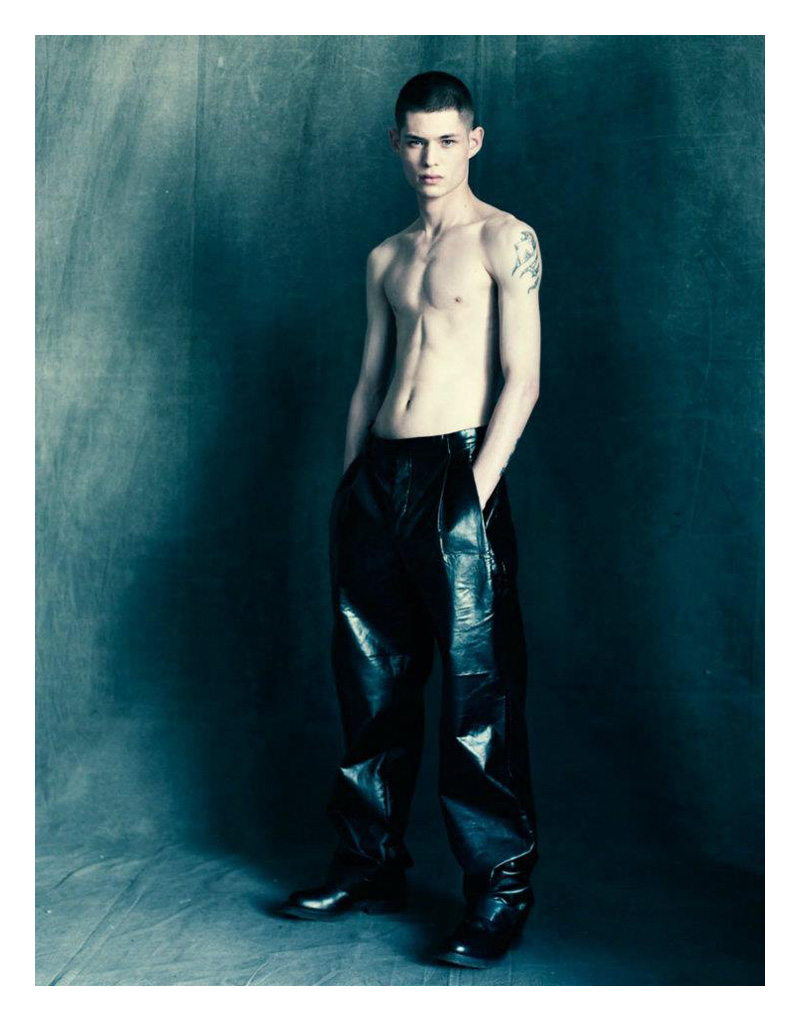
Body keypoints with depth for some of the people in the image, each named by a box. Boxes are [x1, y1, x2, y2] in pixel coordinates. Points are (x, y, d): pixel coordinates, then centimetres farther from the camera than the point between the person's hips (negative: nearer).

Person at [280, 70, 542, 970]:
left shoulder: (504, 240, 1)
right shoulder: (386, 259, 19)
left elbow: (522, 378, -7)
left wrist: (478, 485, -15)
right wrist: (351, 483, 14)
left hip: (455, 471, -6)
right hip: (375, 478, 6)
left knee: (476, 686, -6)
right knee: (373, 682, 10)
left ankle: (501, 883, 4)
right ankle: (371, 863, 22)